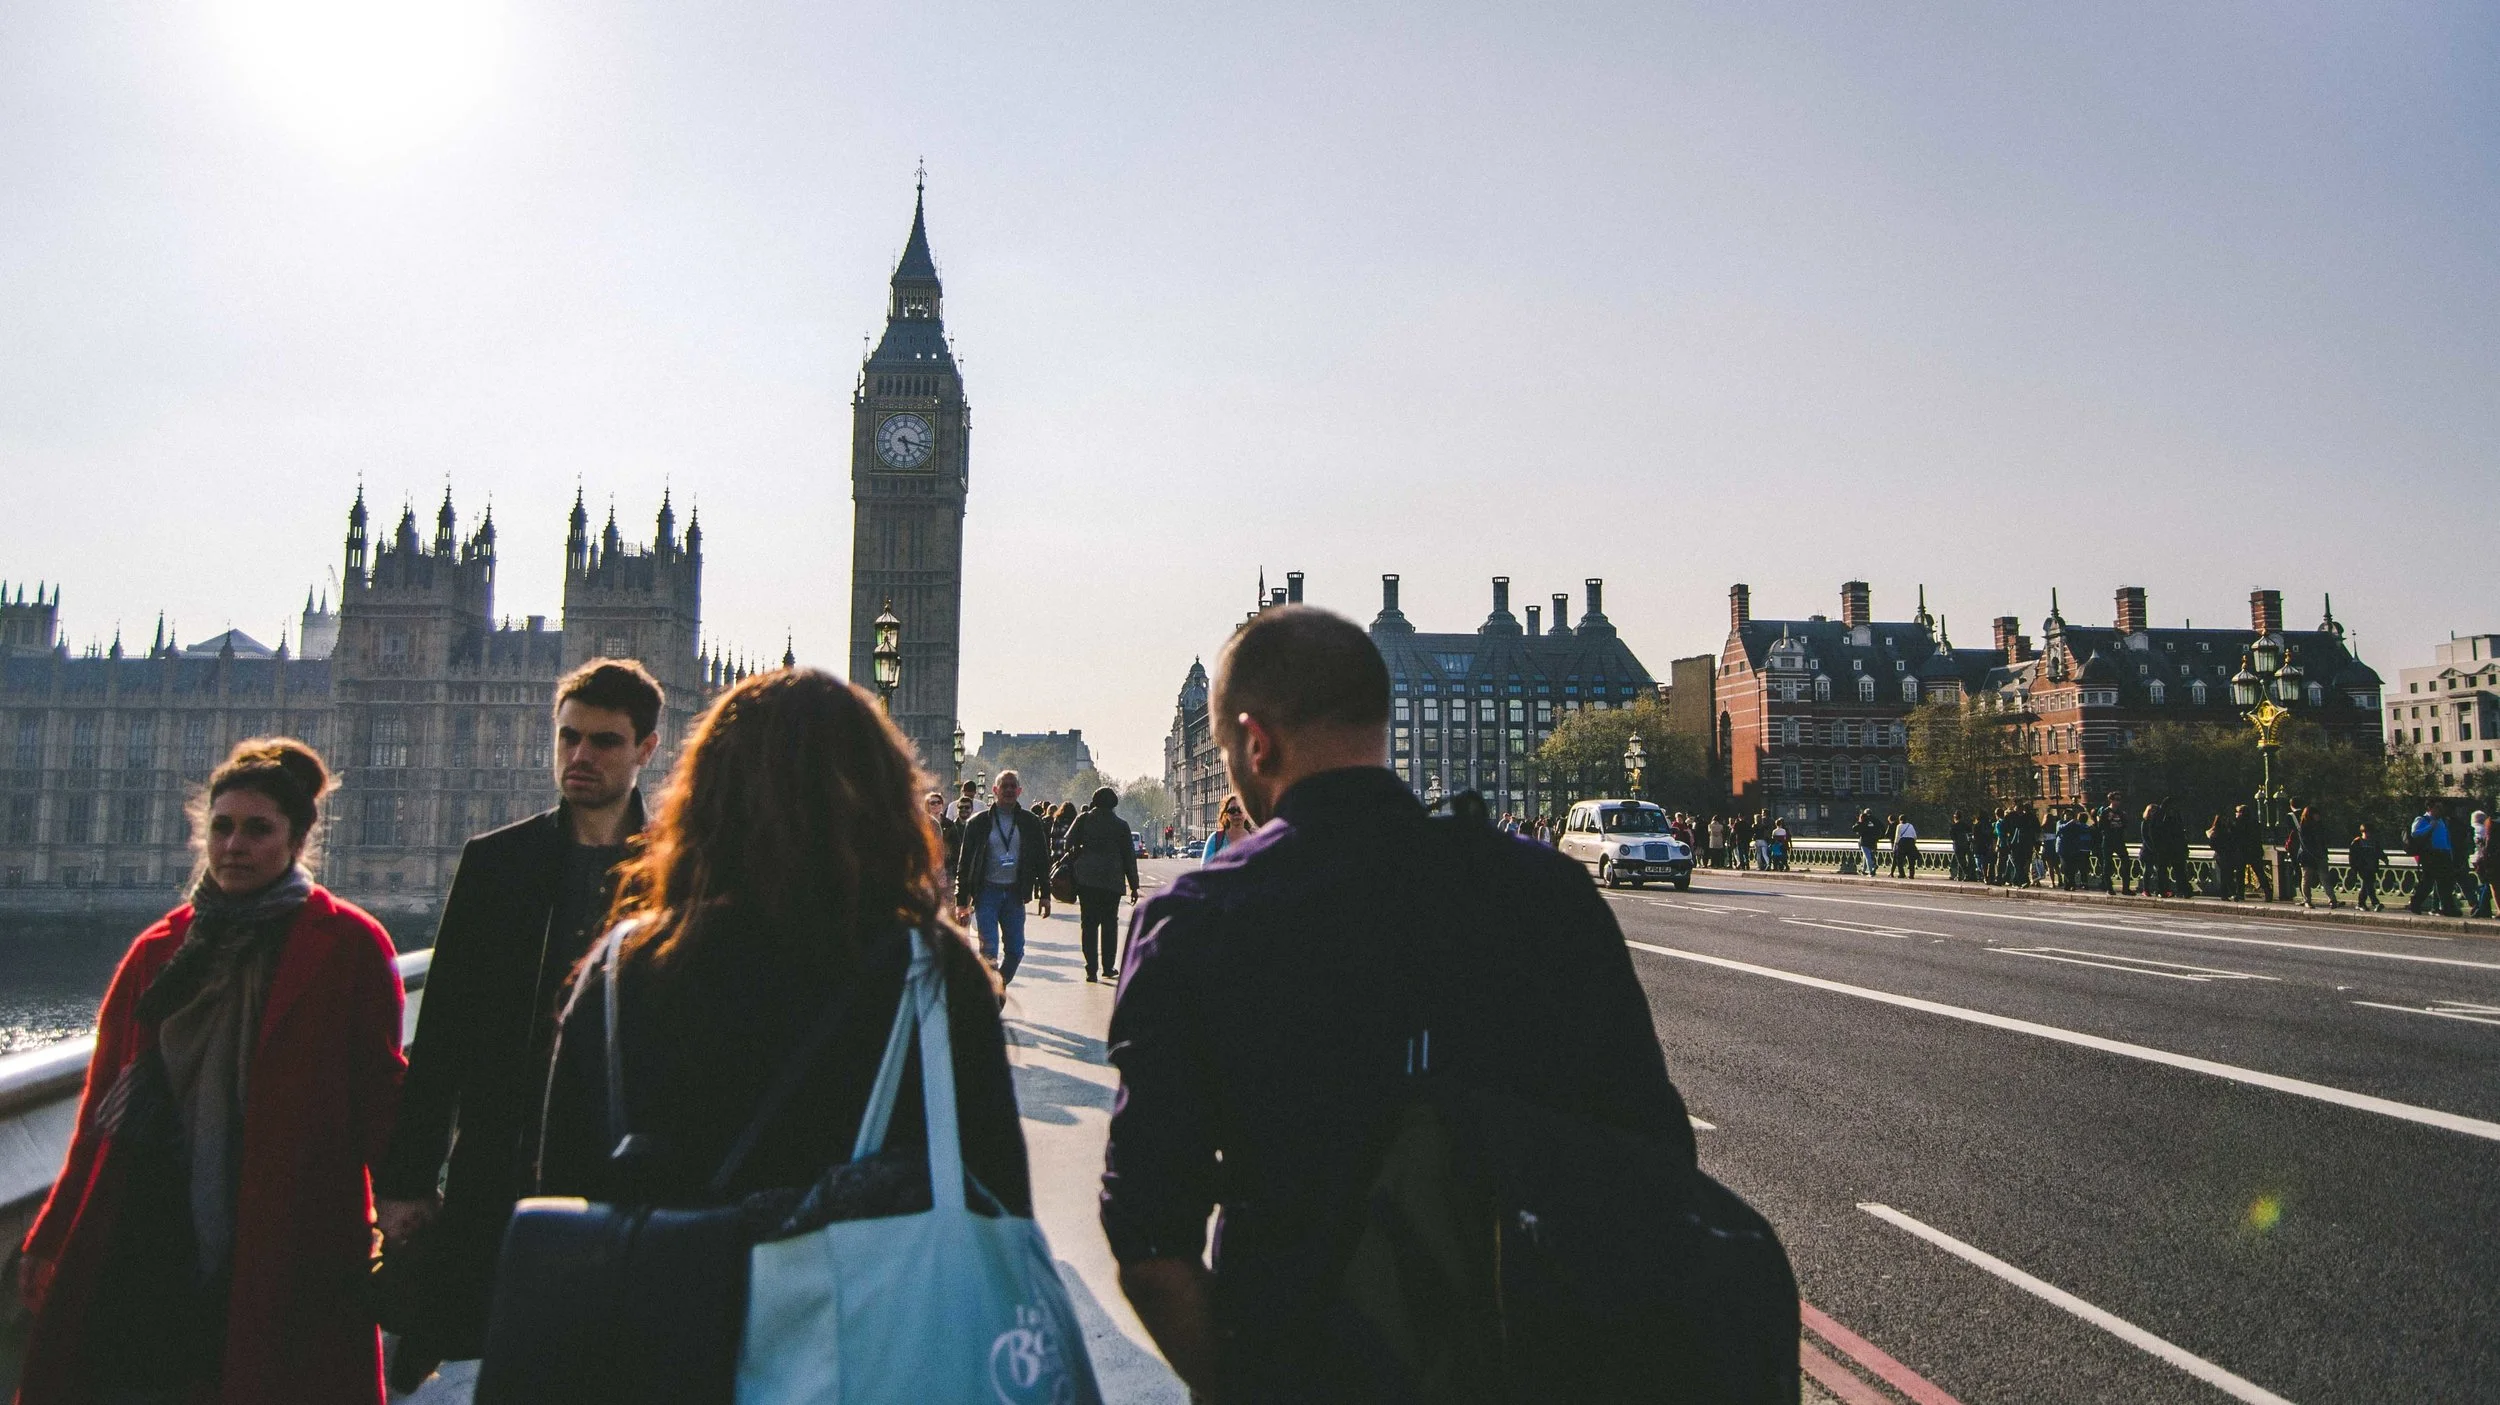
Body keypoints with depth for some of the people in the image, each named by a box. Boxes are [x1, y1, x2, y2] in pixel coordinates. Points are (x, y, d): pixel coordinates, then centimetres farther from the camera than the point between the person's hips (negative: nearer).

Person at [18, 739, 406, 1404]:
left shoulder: (351, 945, -3)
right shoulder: (160, 949, 11)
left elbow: (380, 1096, -6)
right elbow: (103, 1099, 12)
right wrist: (53, 1236, 12)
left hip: (283, 1249, -4)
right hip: (146, 1243, 4)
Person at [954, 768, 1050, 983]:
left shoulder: (1031, 822, 7)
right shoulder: (980, 822, 2)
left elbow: (1042, 860, 11)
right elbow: (965, 863, 4)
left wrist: (1045, 896, 5)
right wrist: (961, 899, 0)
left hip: (1015, 893, 2)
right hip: (987, 891, -2)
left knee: (1015, 950, 4)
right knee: (989, 949, -10)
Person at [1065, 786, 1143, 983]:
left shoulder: (1084, 819, 3)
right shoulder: (1121, 825, 3)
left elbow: (1069, 842, -3)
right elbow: (1129, 856, 6)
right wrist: (1133, 885, 10)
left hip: (1086, 878, 0)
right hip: (1112, 881, 0)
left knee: (1089, 923, 3)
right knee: (1110, 923, 11)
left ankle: (1091, 969, -2)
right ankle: (1108, 967, 12)